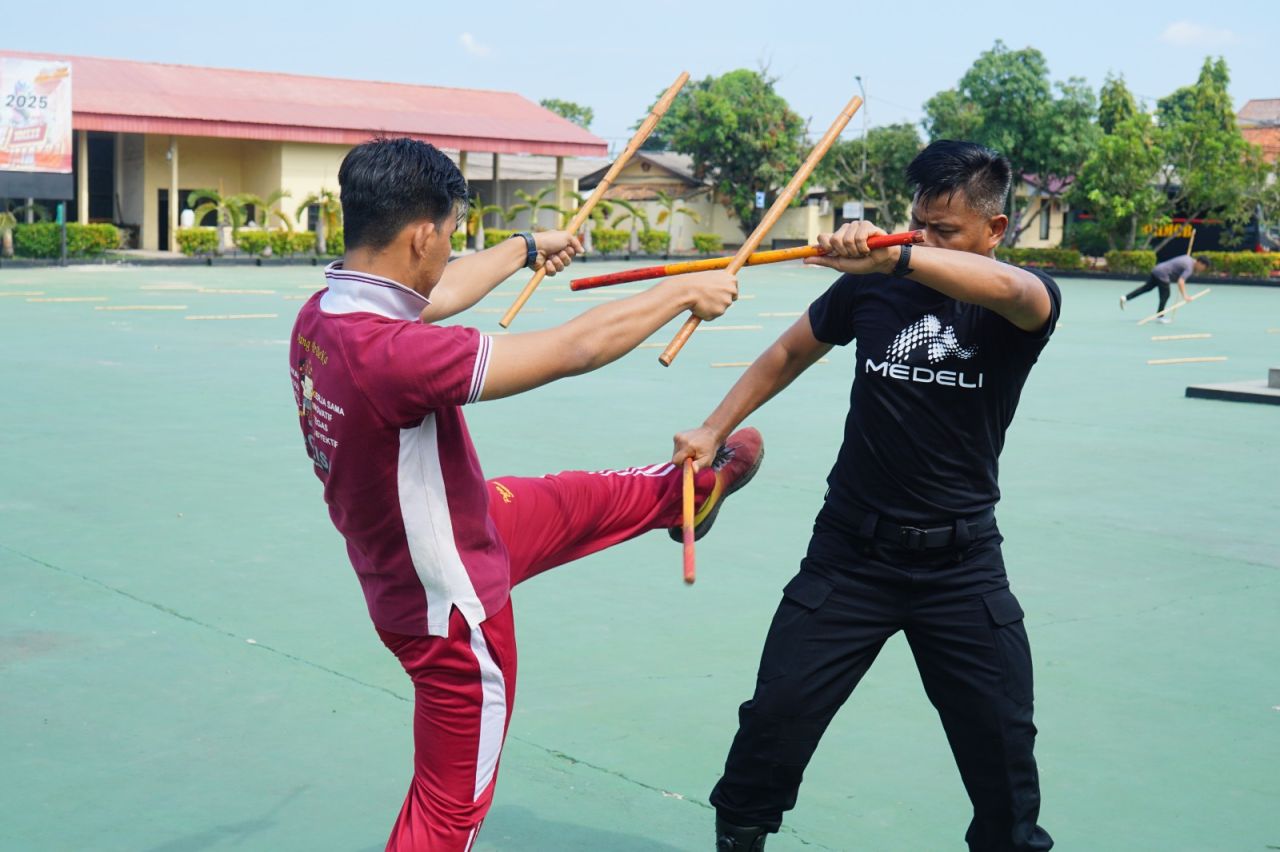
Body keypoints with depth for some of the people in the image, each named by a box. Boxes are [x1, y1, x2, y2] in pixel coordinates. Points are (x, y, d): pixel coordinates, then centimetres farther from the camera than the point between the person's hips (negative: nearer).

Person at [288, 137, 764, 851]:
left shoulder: (322, 314, -11)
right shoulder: (391, 354, -38)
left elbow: (437, 296, 12)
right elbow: (575, 349, -29)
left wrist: (525, 249, 30)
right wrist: (683, 293, -12)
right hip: (453, 607, -8)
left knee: (586, 499, 28)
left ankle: (693, 488, 56)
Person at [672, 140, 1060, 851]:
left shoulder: (1026, 301, -8)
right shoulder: (873, 282, 0)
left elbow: (1012, 290, -34)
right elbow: (790, 353, 15)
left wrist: (896, 257, -50)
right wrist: (714, 431, 6)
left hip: (962, 560, -1)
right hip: (852, 549, 1)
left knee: (1004, 738, 2)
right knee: (778, 713, -3)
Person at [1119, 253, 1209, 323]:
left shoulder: (1188, 258, 12)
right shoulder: (1189, 268, -15)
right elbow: (1180, 281, -27)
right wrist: (1184, 296, -33)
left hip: (1157, 269, 9)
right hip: (1163, 274, -9)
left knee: (1146, 288, 14)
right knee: (1165, 295, -1)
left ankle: (1126, 297, 10)